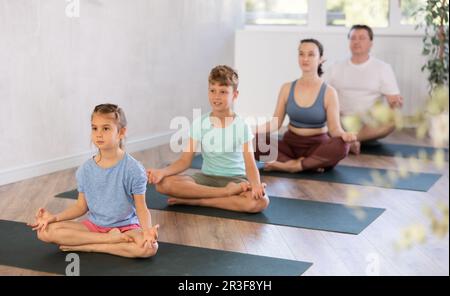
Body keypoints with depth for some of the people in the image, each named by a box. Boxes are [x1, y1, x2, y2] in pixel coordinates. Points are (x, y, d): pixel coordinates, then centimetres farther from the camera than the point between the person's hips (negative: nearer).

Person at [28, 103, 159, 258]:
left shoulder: (133, 170, -13)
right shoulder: (85, 170, -1)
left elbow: (141, 209, -11)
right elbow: (81, 206, 6)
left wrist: (147, 230, -31)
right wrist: (55, 217, -8)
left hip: (125, 226, -3)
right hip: (93, 225, 3)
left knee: (149, 247, -35)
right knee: (45, 231, -17)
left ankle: (86, 246, -20)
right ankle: (111, 239, -20)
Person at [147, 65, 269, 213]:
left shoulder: (242, 126, -6)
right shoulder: (199, 123, -1)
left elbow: (250, 165, -12)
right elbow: (185, 160, -2)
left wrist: (256, 185, -35)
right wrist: (162, 172, -21)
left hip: (235, 179, -1)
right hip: (207, 177, 2)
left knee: (260, 201, -35)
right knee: (163, 183, -26)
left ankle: (195, 200, -24)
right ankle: (226, 192, -26)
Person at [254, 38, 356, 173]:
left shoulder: (329, 92, -6)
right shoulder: (287, 88, 3)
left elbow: (334, 128, -12)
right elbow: (275, 123, 2)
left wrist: (344, 135, -36)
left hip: (318, 146, -3)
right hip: (290, 144, 3)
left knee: (341, 145, -36)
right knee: (253, 141, -25)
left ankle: (291, 165, -27)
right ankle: (309, 165, -25)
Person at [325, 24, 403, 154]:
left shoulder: (383, 68, 5)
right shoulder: (336, 68, 12)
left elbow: (393, 100, 0)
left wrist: (396, 104, -24)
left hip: (370, 124, -1)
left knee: (391, 120, -33)